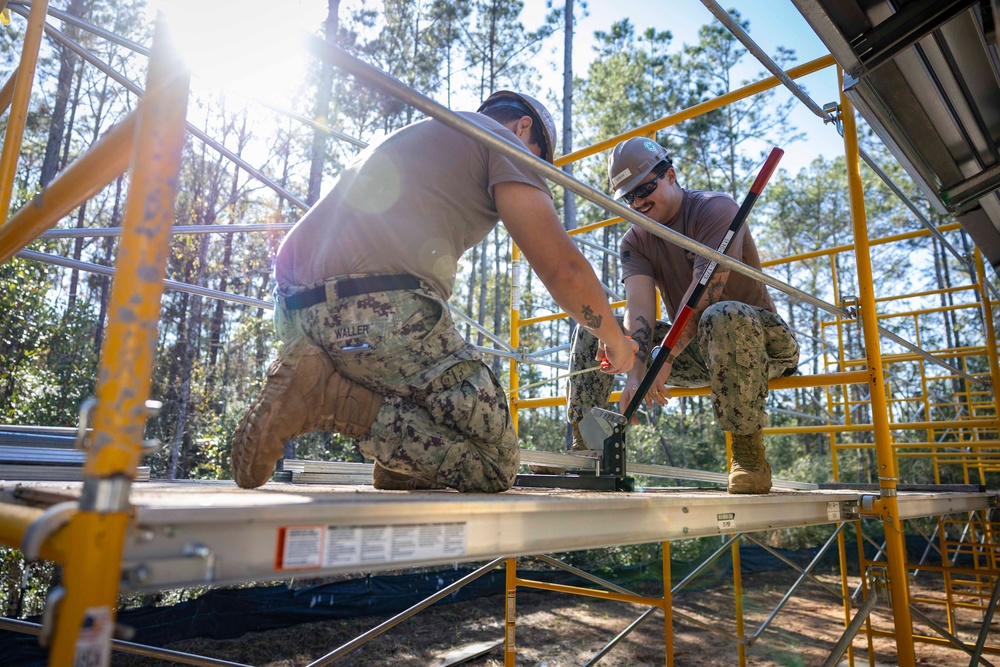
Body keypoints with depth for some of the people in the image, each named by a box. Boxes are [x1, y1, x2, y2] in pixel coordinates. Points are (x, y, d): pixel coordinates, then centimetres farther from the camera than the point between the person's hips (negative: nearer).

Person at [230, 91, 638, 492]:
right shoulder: (503, 141, 9)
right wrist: (612, 336, 16)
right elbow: (562, 268, -2)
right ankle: (329, 395, -14)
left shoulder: (412, 136, 35)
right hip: (381, 309, -9)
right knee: (494, 466, -2)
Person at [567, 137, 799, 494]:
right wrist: (636, 371, -30)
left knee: (723, 316, -41)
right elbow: (639, 306, -13)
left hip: (759, 336, -5)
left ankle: (748, 451, -26)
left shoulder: (715, 208, -11)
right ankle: (583, 449, -9)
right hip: (693, 347, 6)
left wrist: (663, 360, -31)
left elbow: (707, 290, -25)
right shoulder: (634, 241, 4)